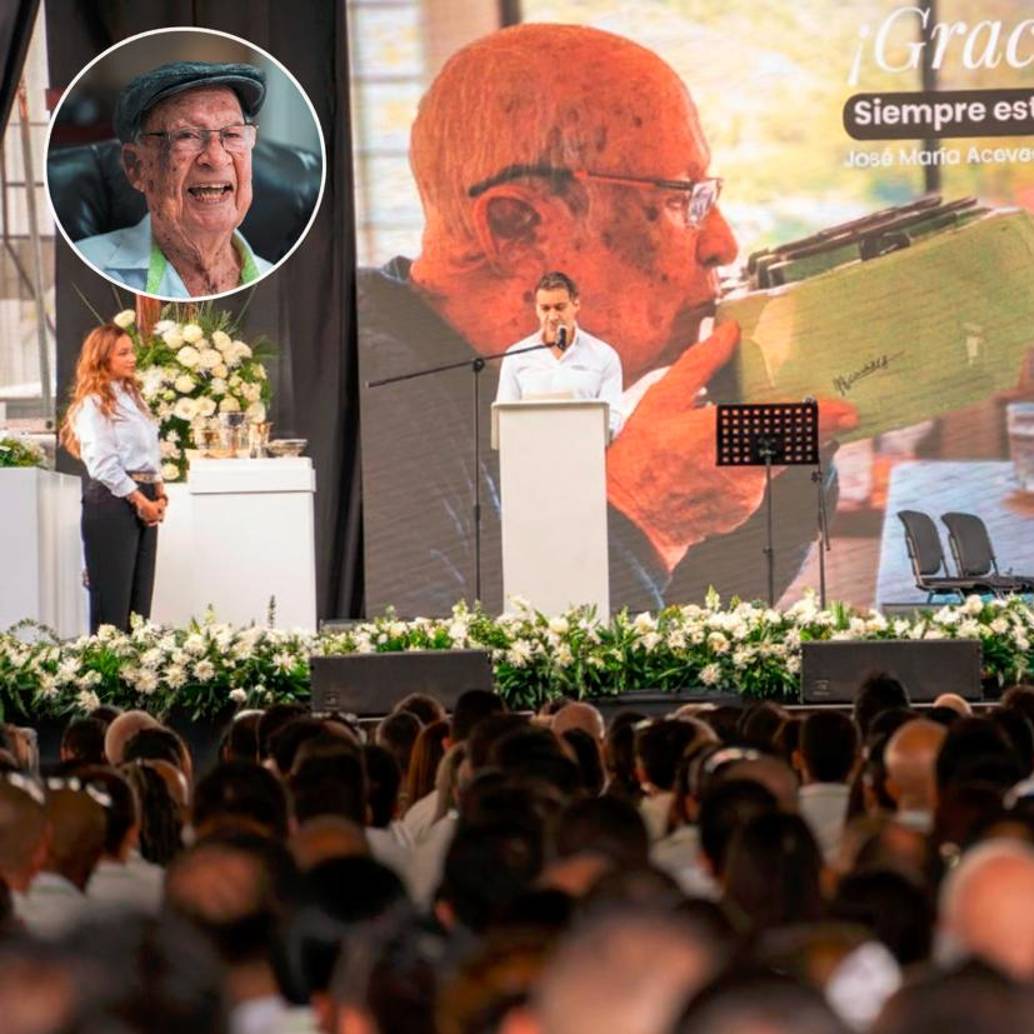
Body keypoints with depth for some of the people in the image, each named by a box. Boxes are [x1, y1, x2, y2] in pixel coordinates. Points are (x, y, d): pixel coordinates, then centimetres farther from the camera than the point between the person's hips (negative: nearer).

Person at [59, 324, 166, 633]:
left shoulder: (132, 396, 17)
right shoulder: (93, 404, -9)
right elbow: (103, 464, -16)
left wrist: (158, 493, 6)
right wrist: (139, 501, -16)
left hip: (143, 497, 9)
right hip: (112, 501, -9)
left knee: (140, 596, 9)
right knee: (112, 597, -6)